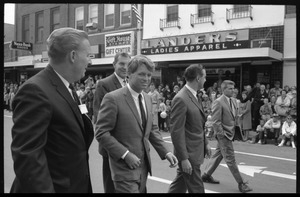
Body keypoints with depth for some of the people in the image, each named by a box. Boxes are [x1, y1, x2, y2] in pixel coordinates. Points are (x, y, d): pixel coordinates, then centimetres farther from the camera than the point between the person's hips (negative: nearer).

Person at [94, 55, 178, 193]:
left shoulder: (147, 98, 8)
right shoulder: (113, 98, -15)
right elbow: (101, 133, -16)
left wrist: (165, 152, 3)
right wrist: (125, 154, -21)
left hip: (144, 165, 7)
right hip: (124, 168, -7)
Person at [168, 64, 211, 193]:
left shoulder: (195, 96, 8)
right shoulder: (181, 99, -21)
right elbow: (176, 131, -22)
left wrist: (205, 143, 18)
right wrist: (184, 158, -21)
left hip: (196, 150, 9)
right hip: (189, 154, -9)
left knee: (180, 184, 21)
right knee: (196, 188, 5)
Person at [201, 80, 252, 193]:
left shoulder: (233, 102, 11)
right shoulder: (218, 102, -15)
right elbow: (216, 121, -17)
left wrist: (233, 131, 11)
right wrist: (222, 134, -18)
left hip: (230, 134, 9)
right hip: (223, 134, -9)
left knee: (218, 155, 17)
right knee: (230, 159, -1)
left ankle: (206, 175, 32)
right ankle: (240, 183, 7)